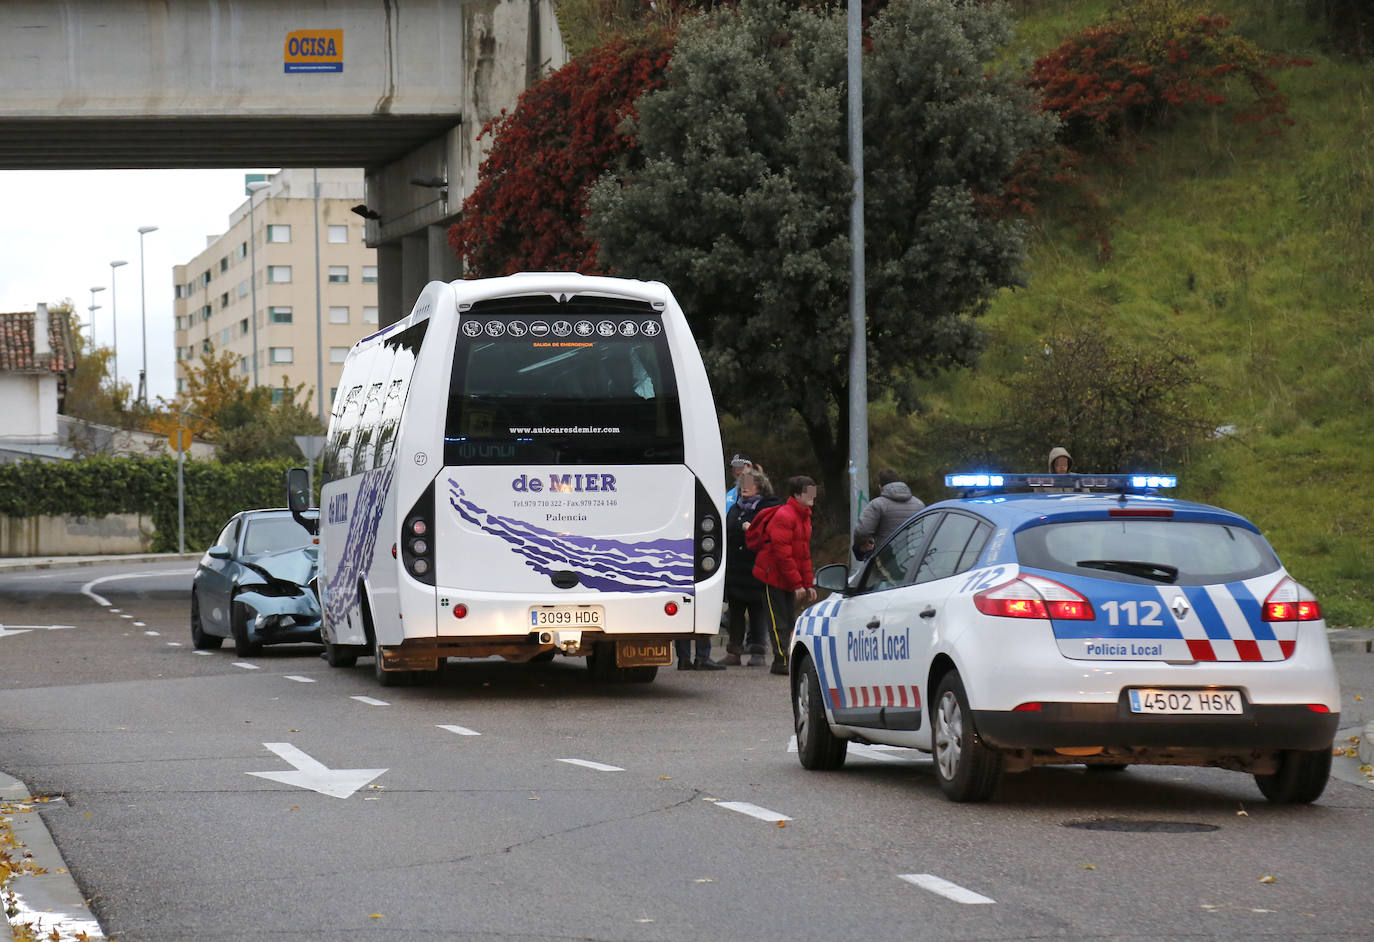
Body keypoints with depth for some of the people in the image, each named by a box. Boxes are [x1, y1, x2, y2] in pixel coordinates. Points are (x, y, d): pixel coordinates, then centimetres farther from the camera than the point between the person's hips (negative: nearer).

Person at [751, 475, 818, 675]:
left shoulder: (804, 517, 13)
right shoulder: (784, 516, -18)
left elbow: (804, 553, 19)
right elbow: (782, 553, -21)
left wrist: (809, 584, 12)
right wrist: (797, 584, -21)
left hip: (787, 581, 9)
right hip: (773, 576, -9)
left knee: (787, 622, 9)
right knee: (779, 622, -7)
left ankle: (782, 661, 13)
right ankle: (781, 662, -4)